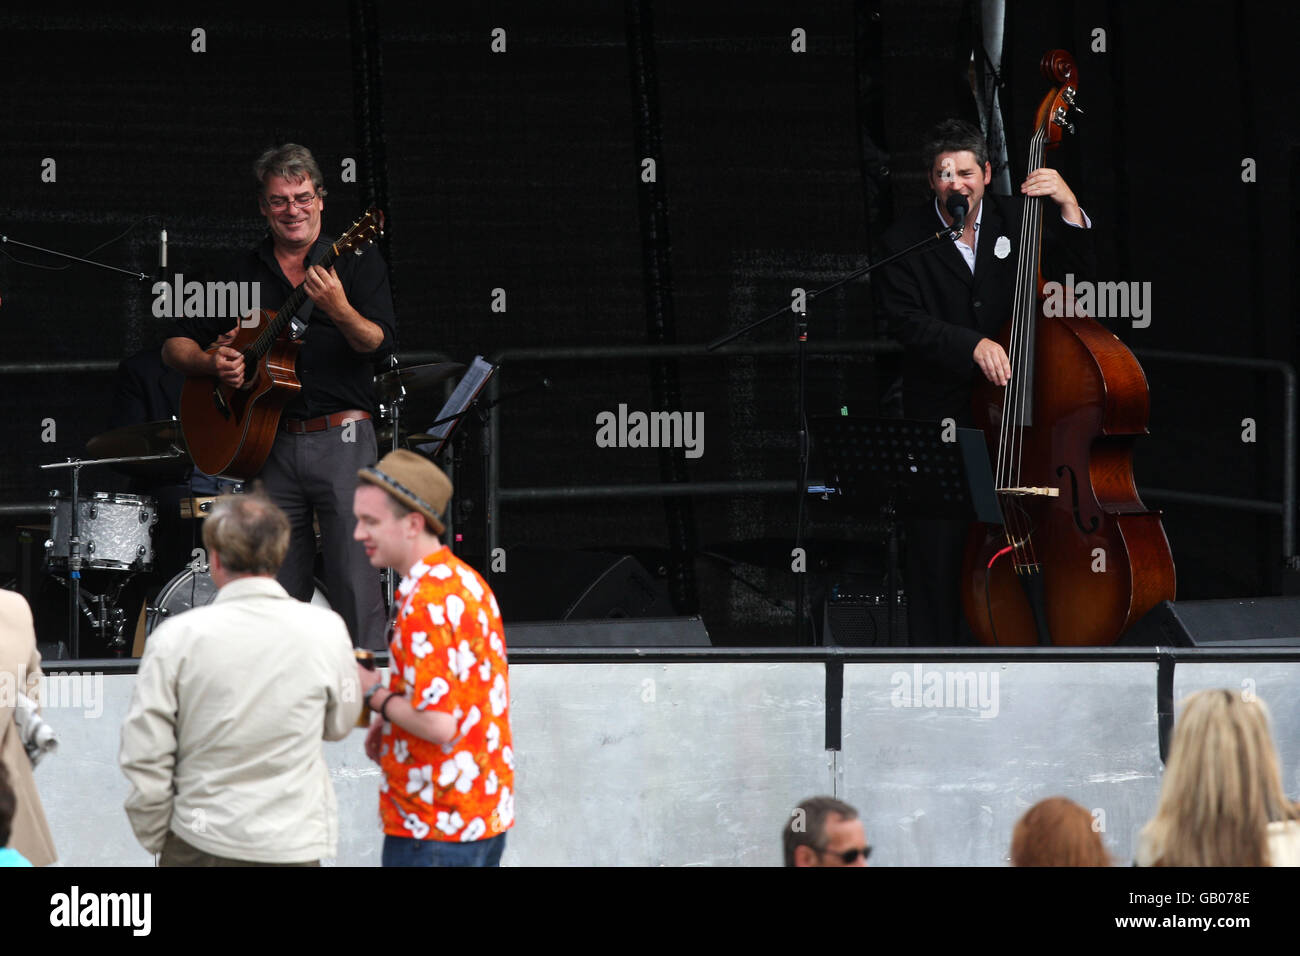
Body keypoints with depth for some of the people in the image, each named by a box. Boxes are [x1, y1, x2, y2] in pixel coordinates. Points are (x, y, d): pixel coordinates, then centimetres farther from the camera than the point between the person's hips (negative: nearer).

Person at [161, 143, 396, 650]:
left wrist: (339, 311, -29)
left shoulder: (356, 262, 5)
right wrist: (211, 364, -6)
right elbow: (175, 346, 16)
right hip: (272, 444, 3)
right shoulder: (242, 274, 14)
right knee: (280, 590, 3)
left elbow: (381, 344, -9)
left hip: (342, 438, -3)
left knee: (355, 584, -10)